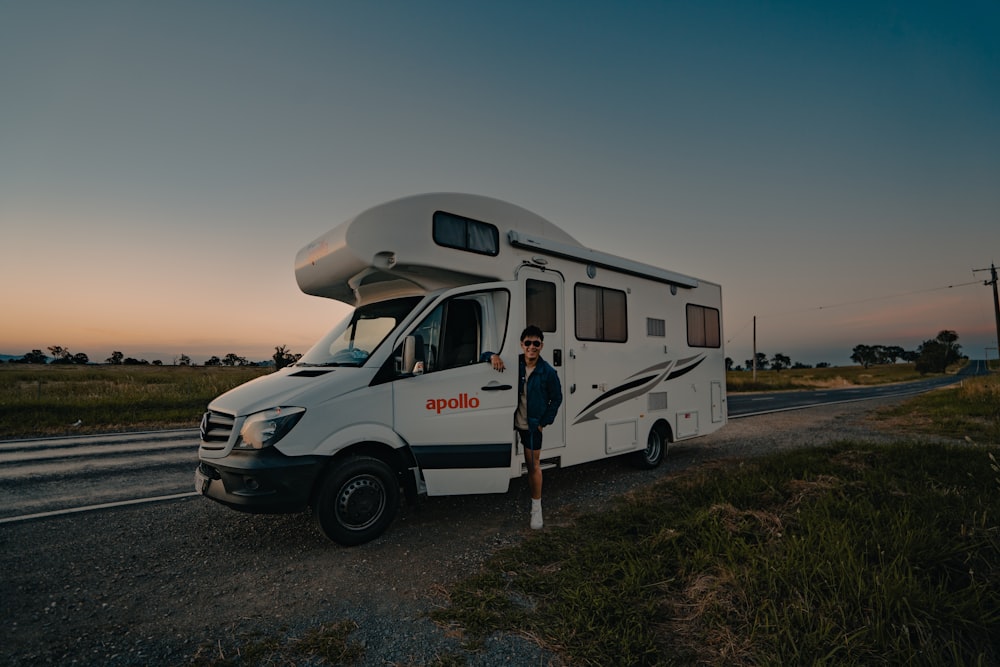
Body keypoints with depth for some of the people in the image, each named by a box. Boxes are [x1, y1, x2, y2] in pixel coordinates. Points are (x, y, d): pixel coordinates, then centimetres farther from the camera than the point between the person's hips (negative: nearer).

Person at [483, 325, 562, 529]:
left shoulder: (548, 372, -11)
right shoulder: (514, 363, -3)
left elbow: (556, 398, 0)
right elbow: (484, 356, 5)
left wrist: (544, 422, -5)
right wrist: (493, 356, -18)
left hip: (533, 426, -2)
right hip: (513, 422, 2)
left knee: (533, 466, 7)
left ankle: (536, 508, 20)